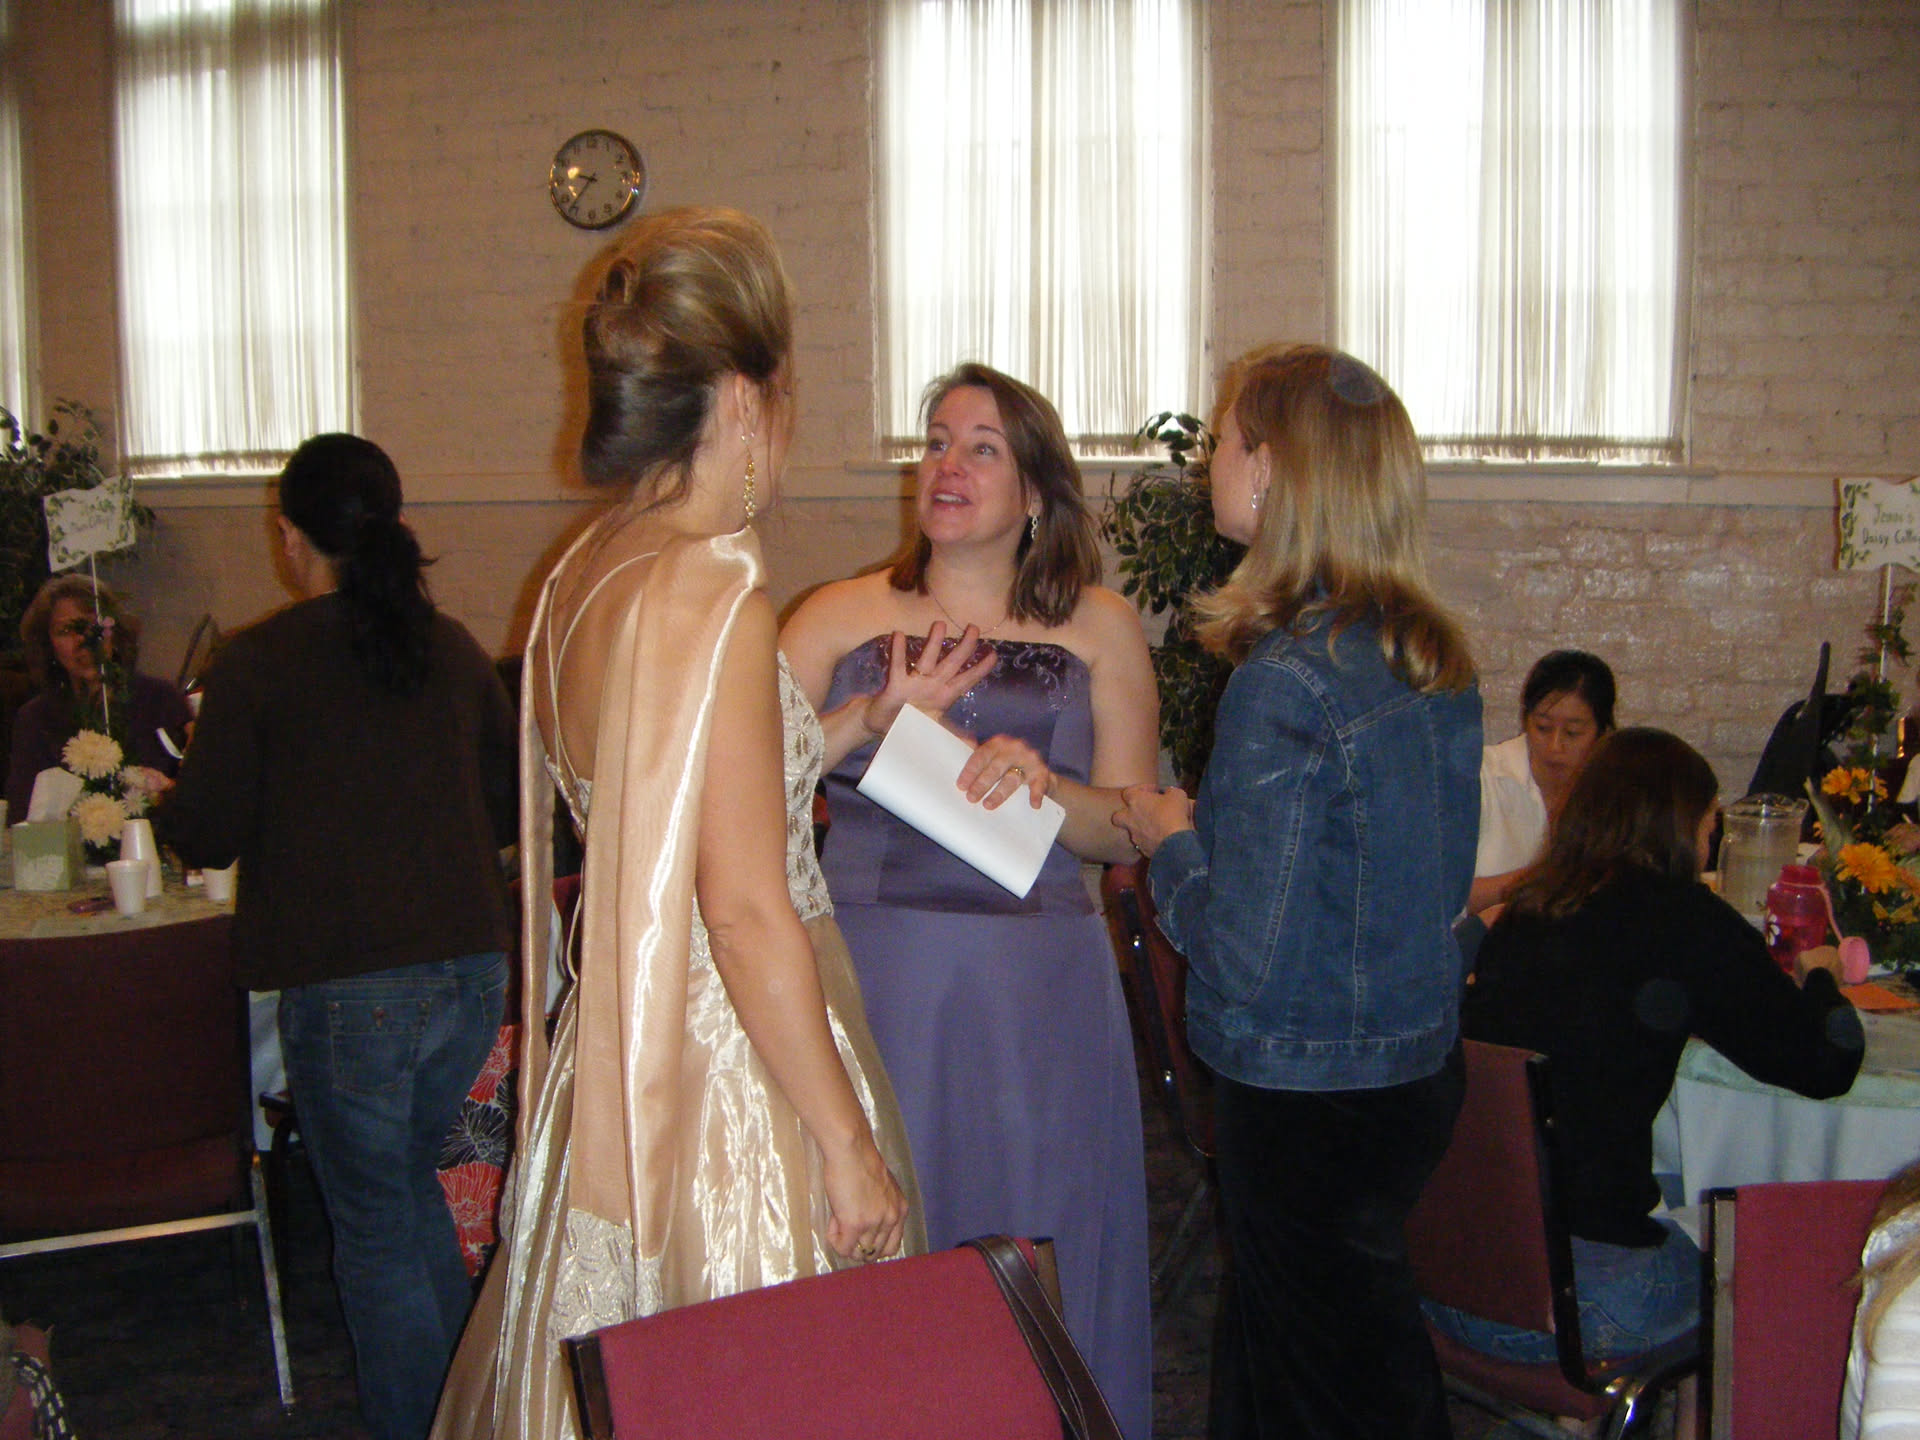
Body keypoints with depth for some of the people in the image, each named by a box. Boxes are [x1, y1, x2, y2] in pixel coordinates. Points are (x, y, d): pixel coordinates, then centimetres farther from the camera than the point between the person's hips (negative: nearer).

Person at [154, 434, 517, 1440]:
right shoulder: (453, 649, 4)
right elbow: (510, 803, 12)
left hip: (345, 987, -5)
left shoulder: (257, 662, -8)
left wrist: (164, 802, 17)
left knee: (376, 1232, 10)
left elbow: (206, 836, -4)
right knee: (409, 1181, 26)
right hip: (470, 969, 5)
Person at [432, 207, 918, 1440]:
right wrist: (849, 1143, -16)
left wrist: (860, 721, 21)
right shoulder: (714, 592, -21)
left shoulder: (586, 572, 6)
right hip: (729, 1080, -9)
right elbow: (749, 913, -23)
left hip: (611, 1056, 9)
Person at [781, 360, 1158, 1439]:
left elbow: (1131, 832, 4)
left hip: (1039, 992, 0)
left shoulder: (1100, 627, 6)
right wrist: (870, 720, -15)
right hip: (873, 974, 0)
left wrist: (1045, 786, -15)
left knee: (1036, 1247, 7)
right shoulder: (840, 619, 6)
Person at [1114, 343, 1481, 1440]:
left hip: (1308, 1095, -8)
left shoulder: (1285, 682, -24)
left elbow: (1246, 958, -23)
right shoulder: (1437, 658, 1)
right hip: (1422, 1066, 8)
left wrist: (1172, 841, -5)